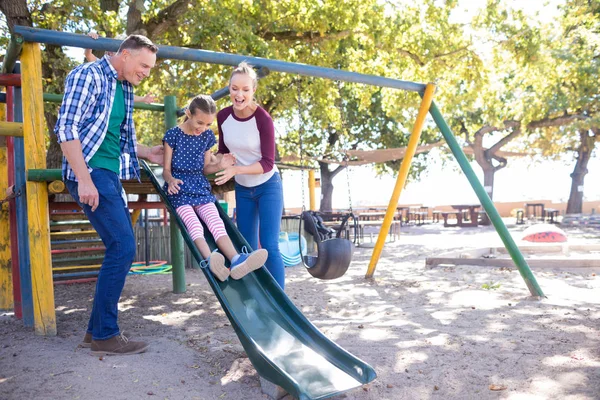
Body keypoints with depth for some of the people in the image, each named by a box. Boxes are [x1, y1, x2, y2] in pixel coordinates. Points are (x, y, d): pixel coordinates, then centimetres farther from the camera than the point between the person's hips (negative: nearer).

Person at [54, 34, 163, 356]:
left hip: (111, 175, 9)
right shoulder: (88, 76, -7)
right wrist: (84, 180, -22)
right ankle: (105, 335, -1)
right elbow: (67, 129, -15)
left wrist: (146, 153, 18)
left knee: (120, 249, 8)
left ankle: (97, 330, 19)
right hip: (90, 173, -9)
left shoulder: (125, 88, 18)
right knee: (122, 247, -13)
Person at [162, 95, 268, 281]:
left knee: (217, 224, -22)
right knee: (194, 225, -31)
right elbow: (166, 169, 0)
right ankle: (210, 261, -53)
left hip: (201, 188, 3)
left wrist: (220, 165, -5)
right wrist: (171, 180, -23)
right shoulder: (173, 134, -3)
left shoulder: (207, 136, 10)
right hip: (179, 189, -3)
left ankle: (236, 260, -44)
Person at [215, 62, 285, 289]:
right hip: (242, 190, 5)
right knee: (248, 249, 9)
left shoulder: (263, 119, -21)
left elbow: (268, 163, -20)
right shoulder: (223, 116, -7)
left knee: (269, 247, -9)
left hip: (268, 188, -5)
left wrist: (236, 170, -31)